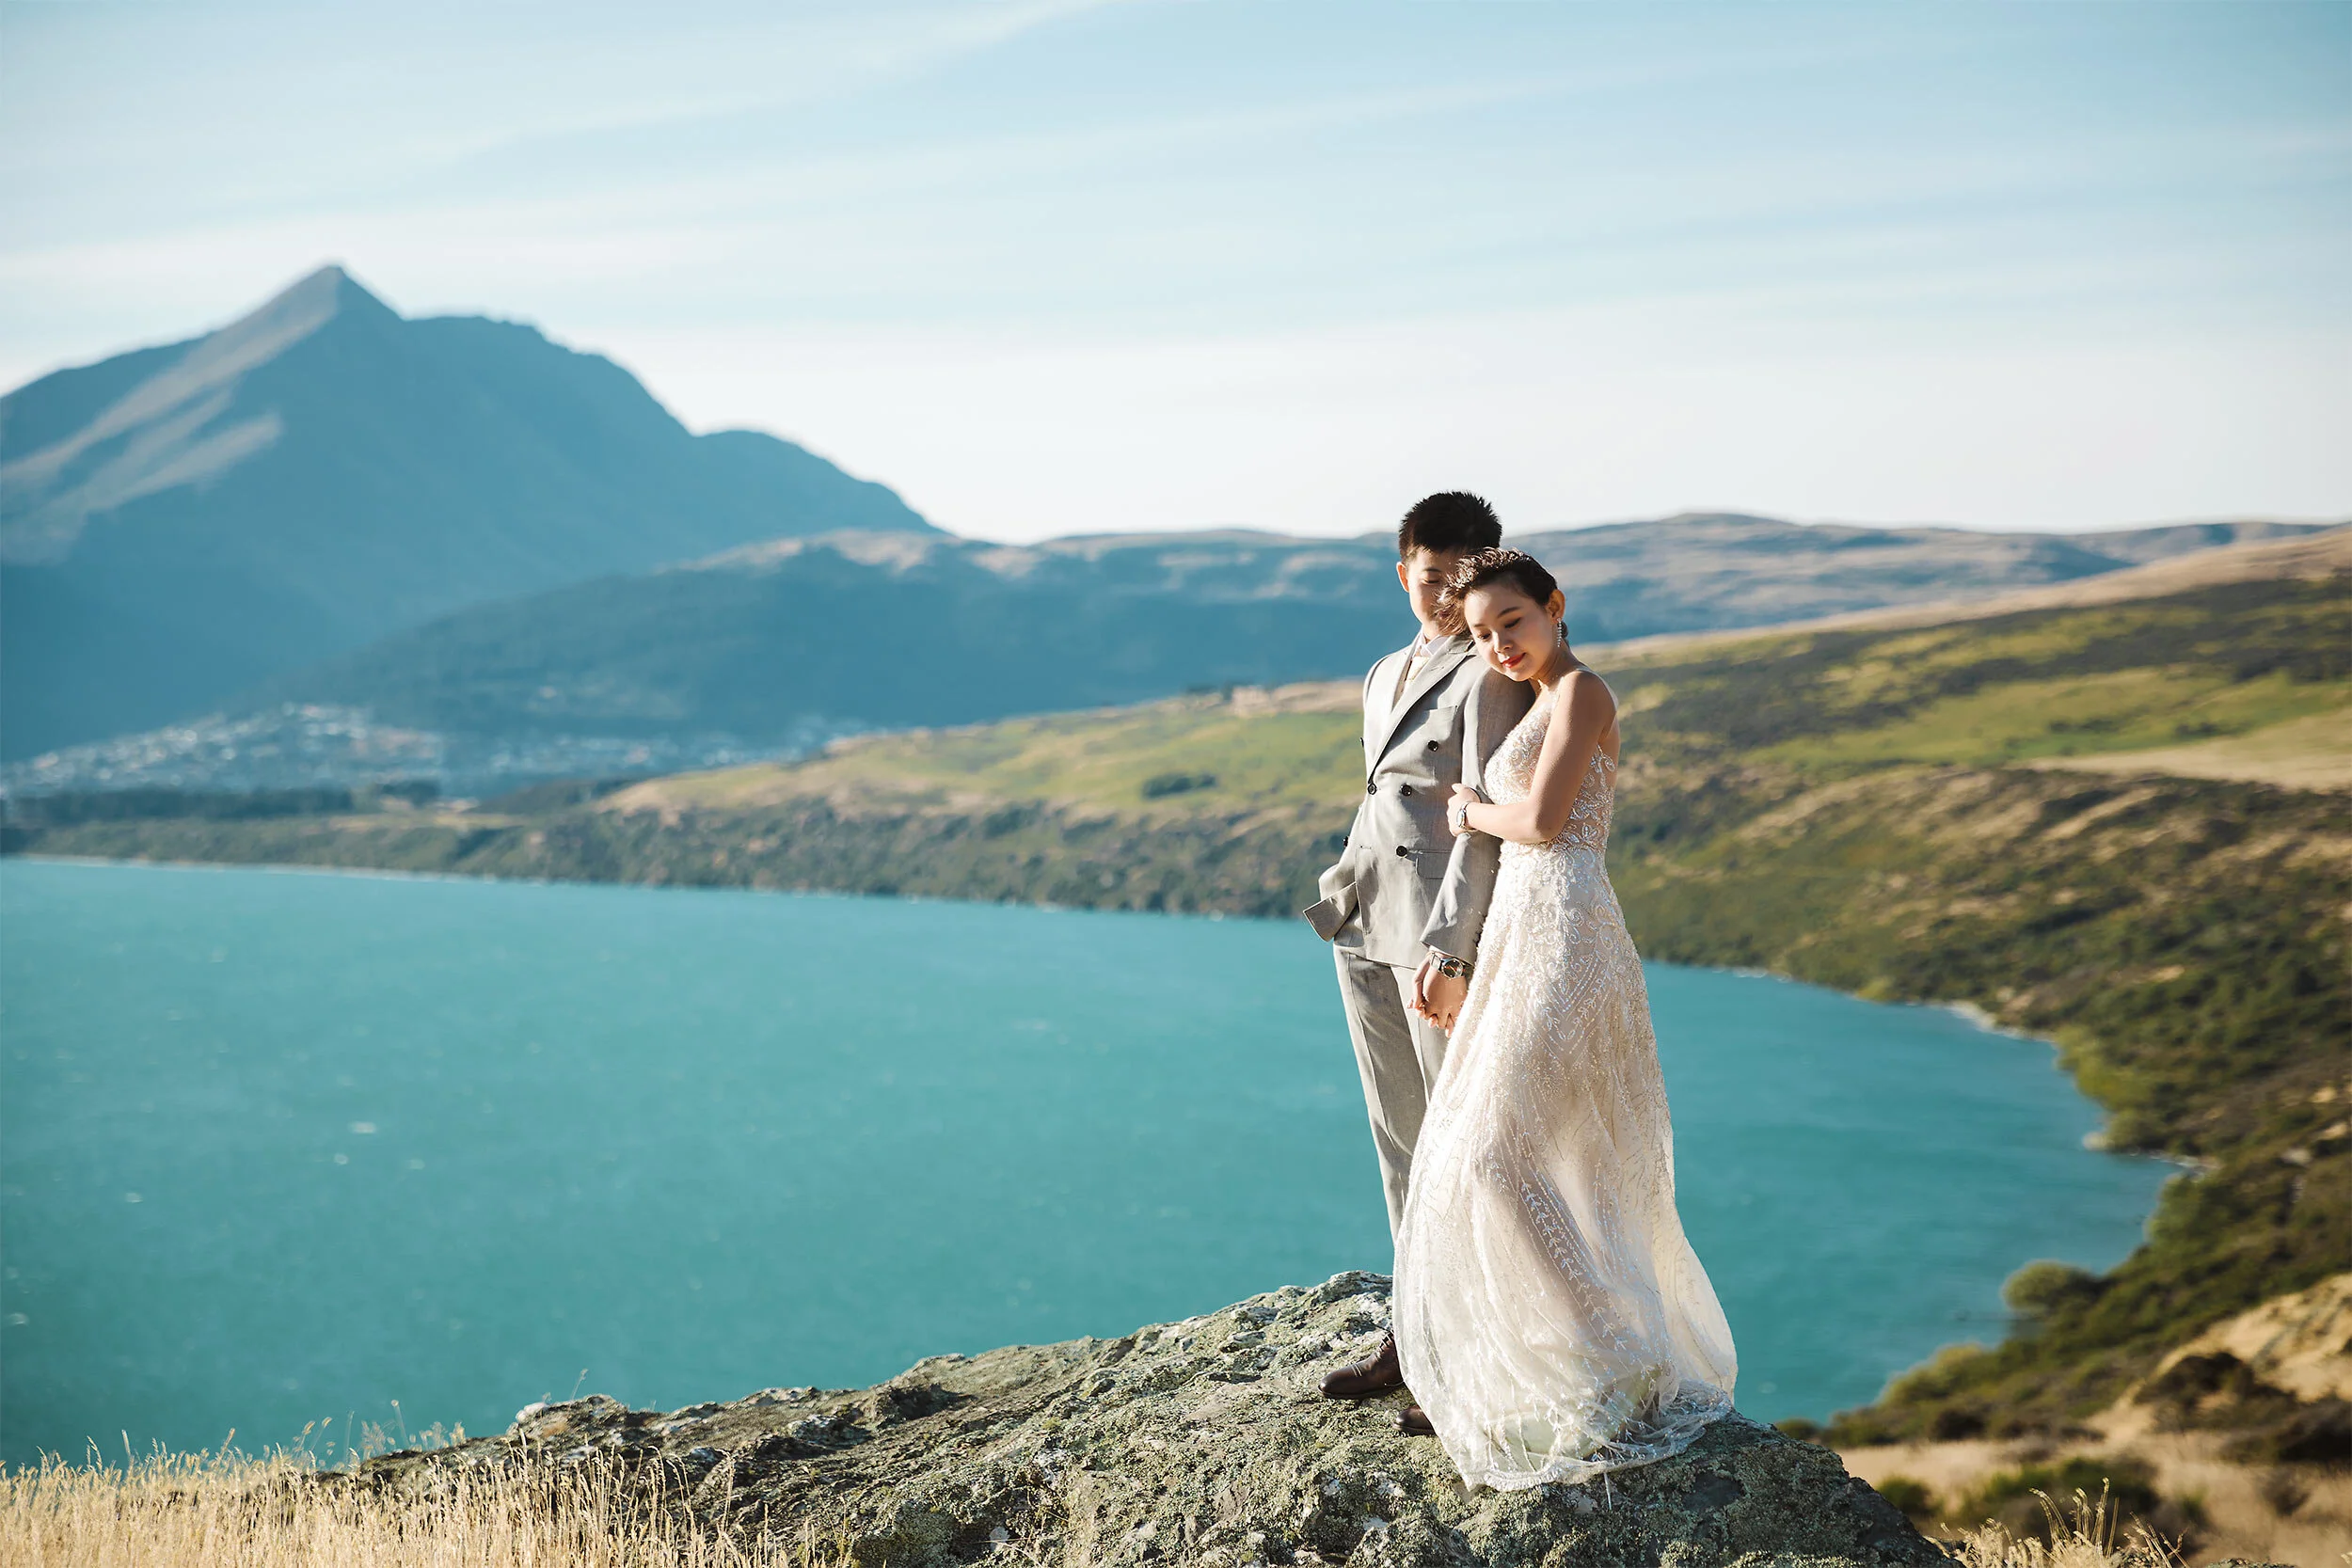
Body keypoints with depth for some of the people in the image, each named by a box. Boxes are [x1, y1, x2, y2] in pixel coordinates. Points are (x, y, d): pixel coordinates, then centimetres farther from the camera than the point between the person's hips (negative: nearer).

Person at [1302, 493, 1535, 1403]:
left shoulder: (1490, 676, -7)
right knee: (1399, 1140, 11)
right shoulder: (1384, 677, 19)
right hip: (1365, 928, 8)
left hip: (1441, 930, -8)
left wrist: (1443, 949, -22)